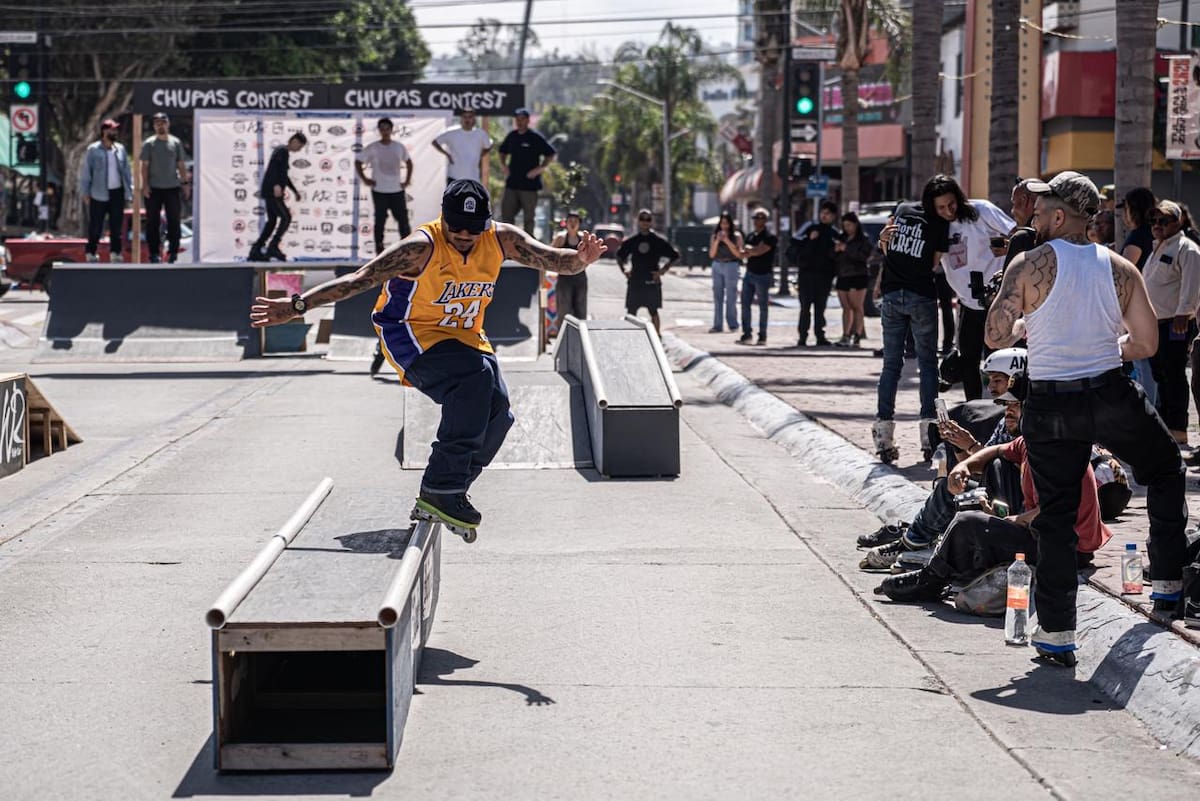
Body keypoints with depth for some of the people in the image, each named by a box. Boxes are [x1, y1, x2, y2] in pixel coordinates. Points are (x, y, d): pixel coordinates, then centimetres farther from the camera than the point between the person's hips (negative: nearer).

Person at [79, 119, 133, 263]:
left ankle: (115, 253, 14)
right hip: (99, 194, -4)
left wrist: (128, 192, 6)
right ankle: (91, 253, 10)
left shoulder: (120, 149, 9)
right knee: (95, 226, 1)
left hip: (117, 192, 4)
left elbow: (127, 171, 12)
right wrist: (85, 193, -5)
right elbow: (85, 171, -1)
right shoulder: (93, 150, -2)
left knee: (117, 226, 6)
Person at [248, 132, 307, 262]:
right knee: (286, 217, -12)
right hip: (272, 191, -10)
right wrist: (276, 185, -38)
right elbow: (273, 168, -26)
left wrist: (295, 191, 34)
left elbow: (283, 175, 32)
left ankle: (255, 251, 11)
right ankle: (273, 246, -14)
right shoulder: (282, 152, -10)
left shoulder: (282, 151, 22)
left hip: (269, 191, 10)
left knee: (272, 220, 11)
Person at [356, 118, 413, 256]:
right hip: (379, 190, -2)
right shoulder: (372, 148, -4)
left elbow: (408, 162, 18)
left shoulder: (399, 147, 4)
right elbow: (358, 162, 2)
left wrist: (407, 180, 9)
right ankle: (379, 249, 9)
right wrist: (364, 179, -5)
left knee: (403, 219, 1)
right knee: (380, 220, 2)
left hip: (397, 190, 2)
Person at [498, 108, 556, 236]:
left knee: (528, 216, -1)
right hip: (512, 183, 5)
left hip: (529, 184, -5)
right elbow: (503, 151, 26)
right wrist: (504, 165, 10)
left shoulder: (536, 137, -6)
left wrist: (539, 169, -12)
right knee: (506, 213, 6)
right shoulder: (512, 136, 9)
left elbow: (551, 154, -4)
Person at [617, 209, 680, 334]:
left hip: (652, 281, -2)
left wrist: (663, 270, -6)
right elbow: (619, 256, 18)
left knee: (653, 312, 1)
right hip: (635, 280, 2)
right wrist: (623, 270, 2)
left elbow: (675, 256, 4)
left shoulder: (658, 241, 0)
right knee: (631, 312, 2)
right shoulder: (631, 241, 7)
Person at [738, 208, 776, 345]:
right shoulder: (751, 236, 14)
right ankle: (746, 334, 8)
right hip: (749, 273, 7)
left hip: (763, 275, -7)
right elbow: (743, 254, 12)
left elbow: (759, 251, -20)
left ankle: (762, 336, 5)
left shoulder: (769, 237, -8)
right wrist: (752, 251, -7)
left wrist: (748, 249, -2)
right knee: (745, 304, 3)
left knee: (763, 306, 0)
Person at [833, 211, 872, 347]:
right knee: (846, 308, 5)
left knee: (857, 307, -9)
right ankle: (845, 336, 6)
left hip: (857, 276, -5)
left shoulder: (864, 240, 1)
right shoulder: (841, 238, 17)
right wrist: (835, 251, -4)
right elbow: (832, 258, 18)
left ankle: (857, 337, -12)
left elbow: (863, 256, -14)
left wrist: (846, 249, -16)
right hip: (842, 276, 5)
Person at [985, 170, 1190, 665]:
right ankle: (1168, 582, 27)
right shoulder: (1120, 270, 1)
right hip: (1112, 396, 1)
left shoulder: (1029, 266, -8)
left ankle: (1056, 633, 8)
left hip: (1050, 406, -1)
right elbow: (1146, 345, 3)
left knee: (1056, 518, 8)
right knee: (1165, 468, 27)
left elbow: (996, 336, -11)